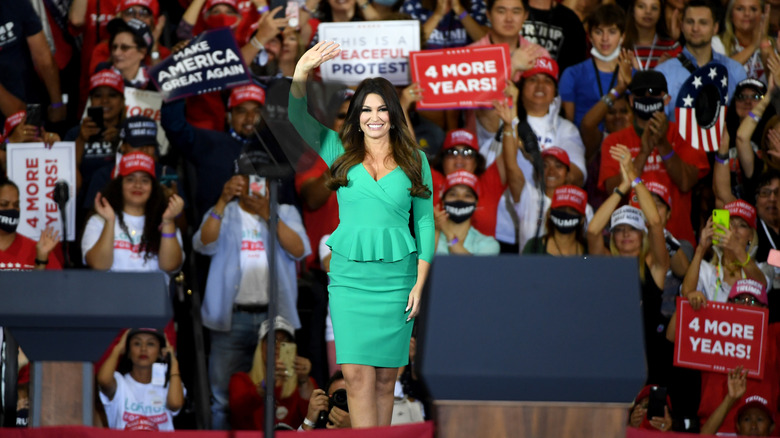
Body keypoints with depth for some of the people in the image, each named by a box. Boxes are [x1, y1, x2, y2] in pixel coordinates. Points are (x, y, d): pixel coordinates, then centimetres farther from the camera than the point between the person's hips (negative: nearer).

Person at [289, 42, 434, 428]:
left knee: (384, 378, 5)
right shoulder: (341, 153, 6)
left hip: (396, 276, 0)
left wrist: (420, 283, 2)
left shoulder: (414, 161, 6)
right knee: (357, 375, -9)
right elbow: (298, 118, -6)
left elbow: (425, 221, 8)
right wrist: (301, 73, -25)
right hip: (349, 276, 0)